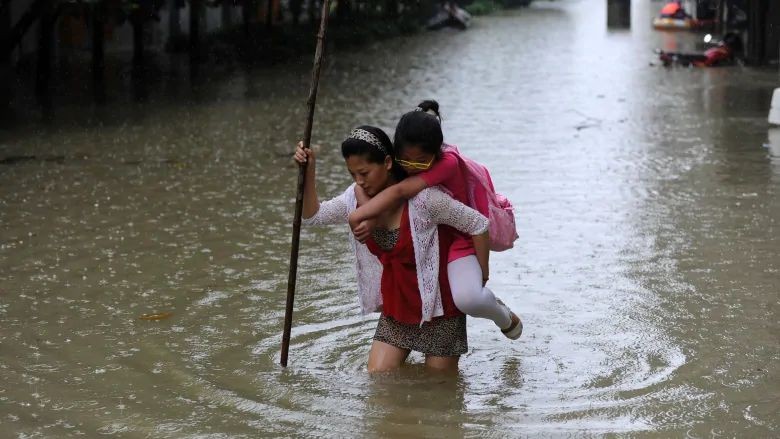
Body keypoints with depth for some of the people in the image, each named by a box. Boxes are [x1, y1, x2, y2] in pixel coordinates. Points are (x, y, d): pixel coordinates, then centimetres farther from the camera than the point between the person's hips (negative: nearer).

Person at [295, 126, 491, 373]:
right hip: (396, 306, 6)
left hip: (437, 306, -5)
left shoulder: (422, 198, -25)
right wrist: (308, 173, -14)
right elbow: (313, 216, 2)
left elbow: (479, 225, -19)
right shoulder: (357, 197, -5)